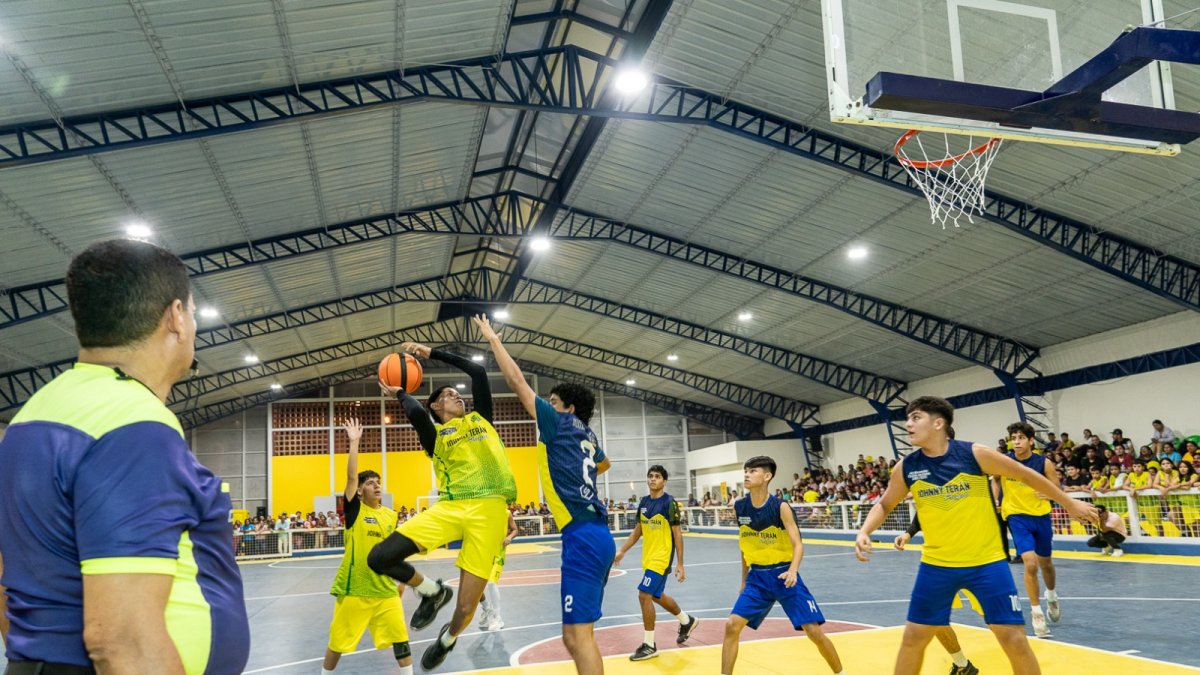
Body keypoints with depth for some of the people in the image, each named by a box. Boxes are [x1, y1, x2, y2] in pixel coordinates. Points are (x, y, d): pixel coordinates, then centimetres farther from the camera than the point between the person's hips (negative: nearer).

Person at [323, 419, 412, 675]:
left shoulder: (391, 515, 7)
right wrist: (354, 442, -17)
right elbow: (351, 476, -16)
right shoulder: (355, 510, -4)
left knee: (401, 638, 1)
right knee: (338, 643, 9)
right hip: (353, 588, -3)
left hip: (385, 589, 3)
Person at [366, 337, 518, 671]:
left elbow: (478, 371, 15)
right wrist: (400, 393, 12)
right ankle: (432, 591, 15)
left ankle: (447, 639, 35)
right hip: (449, 506, 0)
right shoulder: (434, 434, 15)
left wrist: (431, 352, 19)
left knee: (466, 608, -4)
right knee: (379, 558, -14)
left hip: (489, 508, 0)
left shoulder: (480, 418, 23)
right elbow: (416, 413, -9)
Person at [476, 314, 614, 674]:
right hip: (596, 535, 9)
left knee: (578, 635, -11)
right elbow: (604, 464, 44)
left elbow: (517, 381, 1)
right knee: (577, 634, 13)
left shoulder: (561, 423, -1)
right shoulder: (587, 436, 20)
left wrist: (492, 338, 10)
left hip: (583, 536, -9)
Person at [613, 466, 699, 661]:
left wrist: (680, 564, -15)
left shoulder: (669, 503, -14)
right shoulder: (643, 502, 6)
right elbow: (637, 531, 16)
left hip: (662, 557, -8)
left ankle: (649, 645, -3)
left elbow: (677, 534, -13)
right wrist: (622, 551, 10)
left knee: (644, 595, -14)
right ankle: (687, 621, 44)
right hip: (648, 557, 8)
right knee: (657, 596, 20)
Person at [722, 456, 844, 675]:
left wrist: (793, 571, -35)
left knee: (814, 631, -5)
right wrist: (744, 581, 14)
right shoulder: (740, 507, -2)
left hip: (784, 574, -4)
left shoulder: (780, 507, -14)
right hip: (757, 576, 4)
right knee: (732, 625, -8)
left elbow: (798, 545, -16)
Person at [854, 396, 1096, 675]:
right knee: (913, 637, 4)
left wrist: (1070, 503, 8)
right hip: (936, 565, 3)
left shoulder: (975, 454, -13)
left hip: (986, 562, -2)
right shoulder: (906, 468, -5)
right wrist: (864, 532, -9)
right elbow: (884, 505, 9)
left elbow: (1026, 475, 0)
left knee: (1014, 639, -3)